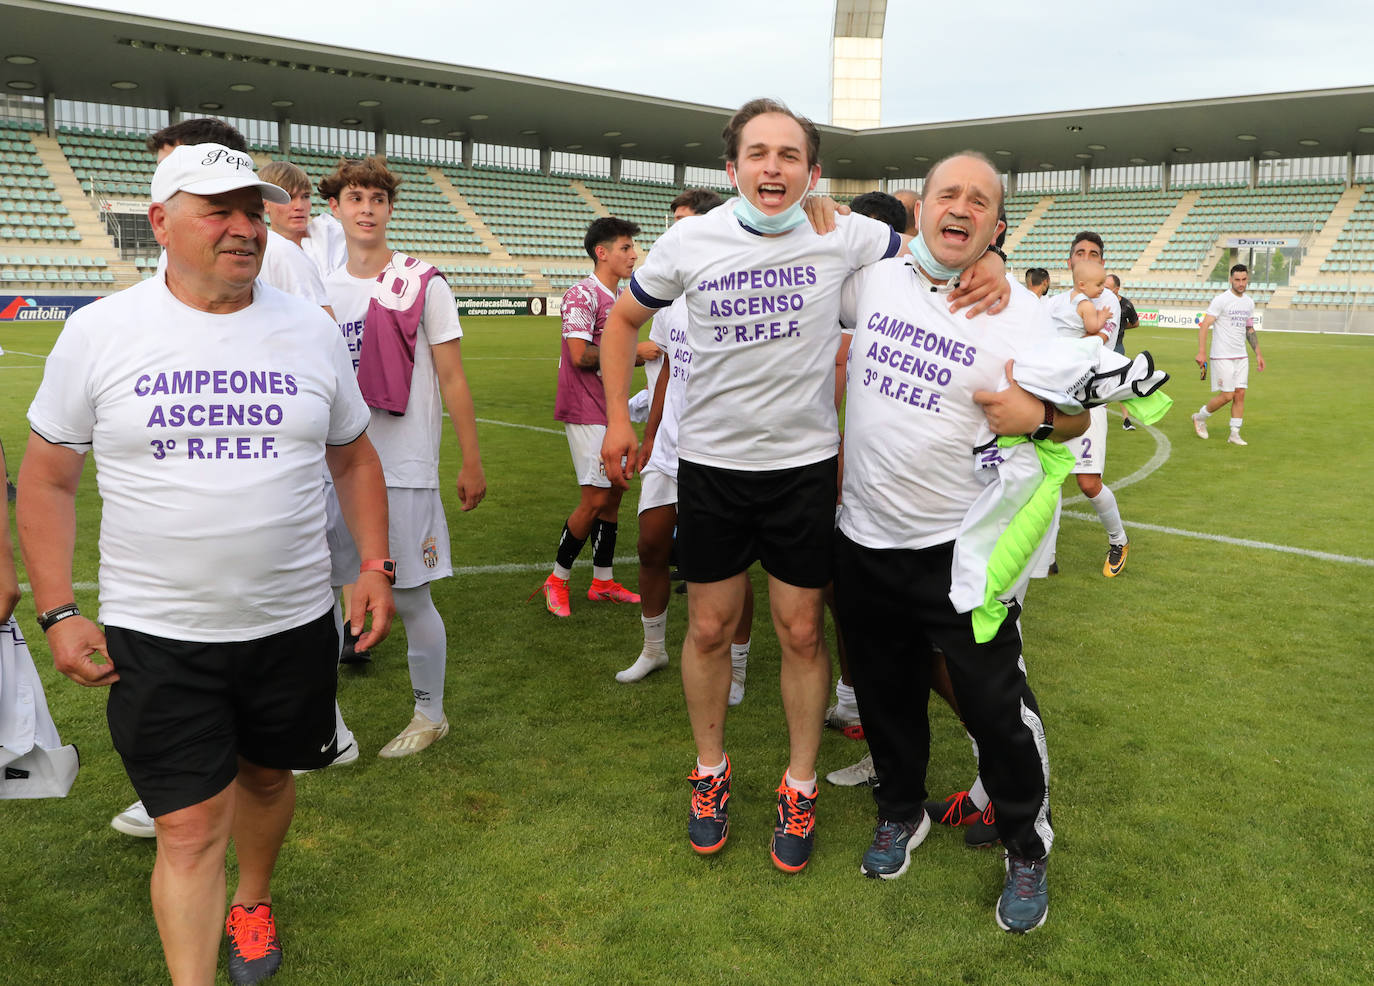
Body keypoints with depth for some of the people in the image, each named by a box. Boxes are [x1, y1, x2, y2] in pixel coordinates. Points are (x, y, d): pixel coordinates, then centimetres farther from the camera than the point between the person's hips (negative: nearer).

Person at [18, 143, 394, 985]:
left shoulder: (311, 330, 1)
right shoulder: (100, 332, -5)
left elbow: (353, 458, 10)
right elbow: (47, 477, 2)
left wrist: (376, 566, 2)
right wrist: (57, 610, -3)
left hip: (295, 623, 3)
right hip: (157, 636, -2)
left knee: (267, 774, 20)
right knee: (191, 826, 0)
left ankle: (253, 900, 48)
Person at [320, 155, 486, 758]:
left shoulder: (422, 284, -3)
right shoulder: (322, 290, 11)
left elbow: (452, 379, -3)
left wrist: (472, 461, -4)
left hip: (403, 468, -5)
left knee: (409, 597, 1)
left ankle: (430, 714, 20)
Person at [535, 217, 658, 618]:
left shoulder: (621, 297, 15)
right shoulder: (582, 294, -13)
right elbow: (580, 355, -22)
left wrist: (652, 354, 4)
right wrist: (634, 350, -17)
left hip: (614, 410, 9)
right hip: (587, 412, -9)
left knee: (613, 494, 11)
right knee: (595, 499, -9)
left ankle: (603, 581, 22)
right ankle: (557, 579, 8)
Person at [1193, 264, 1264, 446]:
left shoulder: (1249, 302, 11)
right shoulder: (1221, 300, -11)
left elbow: (1250, 330, 21)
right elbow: (1204, 325, -15)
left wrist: (1258, 354, 18)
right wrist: (1201, 352, -23)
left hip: (1241, 356, 6)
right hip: (1222, 356, -6)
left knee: (1240, 394, 2)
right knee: (1227, 395, -7)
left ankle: (1234, 434, 8)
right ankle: (1200, 417, 17)